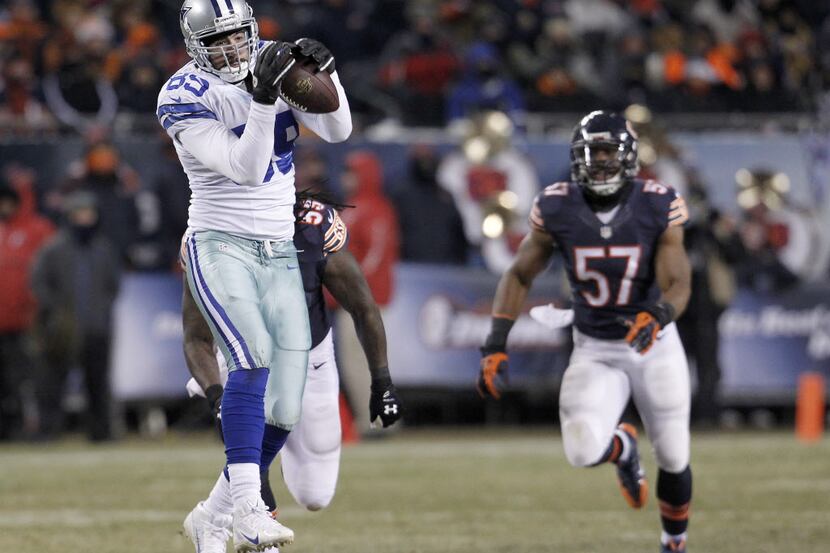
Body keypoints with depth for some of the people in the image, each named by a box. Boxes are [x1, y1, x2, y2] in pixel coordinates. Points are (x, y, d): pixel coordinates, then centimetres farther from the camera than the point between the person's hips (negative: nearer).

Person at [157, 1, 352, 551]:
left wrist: (325, 74, -17)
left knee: (284, 410, 0)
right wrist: (263, 99, -32)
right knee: (254, 356, -31)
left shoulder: (275, 62, 4)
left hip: (280, 252, 5)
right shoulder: (186, 98, -13)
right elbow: (244, 169, -22)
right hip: (221, 246, -5)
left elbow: (337, 131, -1)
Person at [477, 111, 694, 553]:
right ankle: (623, 448, 15)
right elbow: (519, 276, -2)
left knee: (673, 460, 8)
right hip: (594, 351, 0)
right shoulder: (557, 210, -13)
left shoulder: (658, 207, -16)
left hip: (654, 346, 0)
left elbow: (678, 284, -21)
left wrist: (657, 316, -44)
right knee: (583, 450, -24)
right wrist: (495, 347, -10)